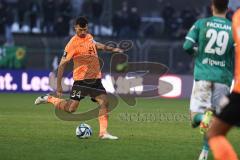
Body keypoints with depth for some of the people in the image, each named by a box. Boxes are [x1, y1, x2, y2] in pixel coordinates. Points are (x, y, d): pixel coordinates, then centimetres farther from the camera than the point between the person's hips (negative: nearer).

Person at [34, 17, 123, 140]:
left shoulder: (89, 37, 8)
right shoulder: (73, 43, -13)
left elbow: (96, 44, 35)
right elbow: (62, 65, -12)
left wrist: (111, 49, 30)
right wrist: (59, 85, -15)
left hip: (95, 78, 6)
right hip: (81, 79, -6)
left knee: (104, 102, -7)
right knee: (71, 108, -11)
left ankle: (103, 132, -3)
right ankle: (49, 99, 13)